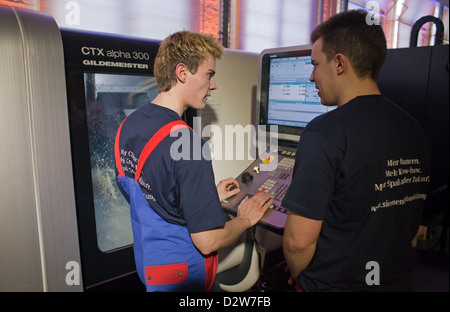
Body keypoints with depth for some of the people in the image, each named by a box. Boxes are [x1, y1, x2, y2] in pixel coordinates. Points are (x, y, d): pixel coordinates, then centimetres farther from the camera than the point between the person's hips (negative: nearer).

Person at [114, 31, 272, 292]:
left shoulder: (128, 125, -2)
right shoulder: (187, 142, -29)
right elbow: (207, 241, -25)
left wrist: (209, 197, 9)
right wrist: (246, 218, -7)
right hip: (180, 276, -8)